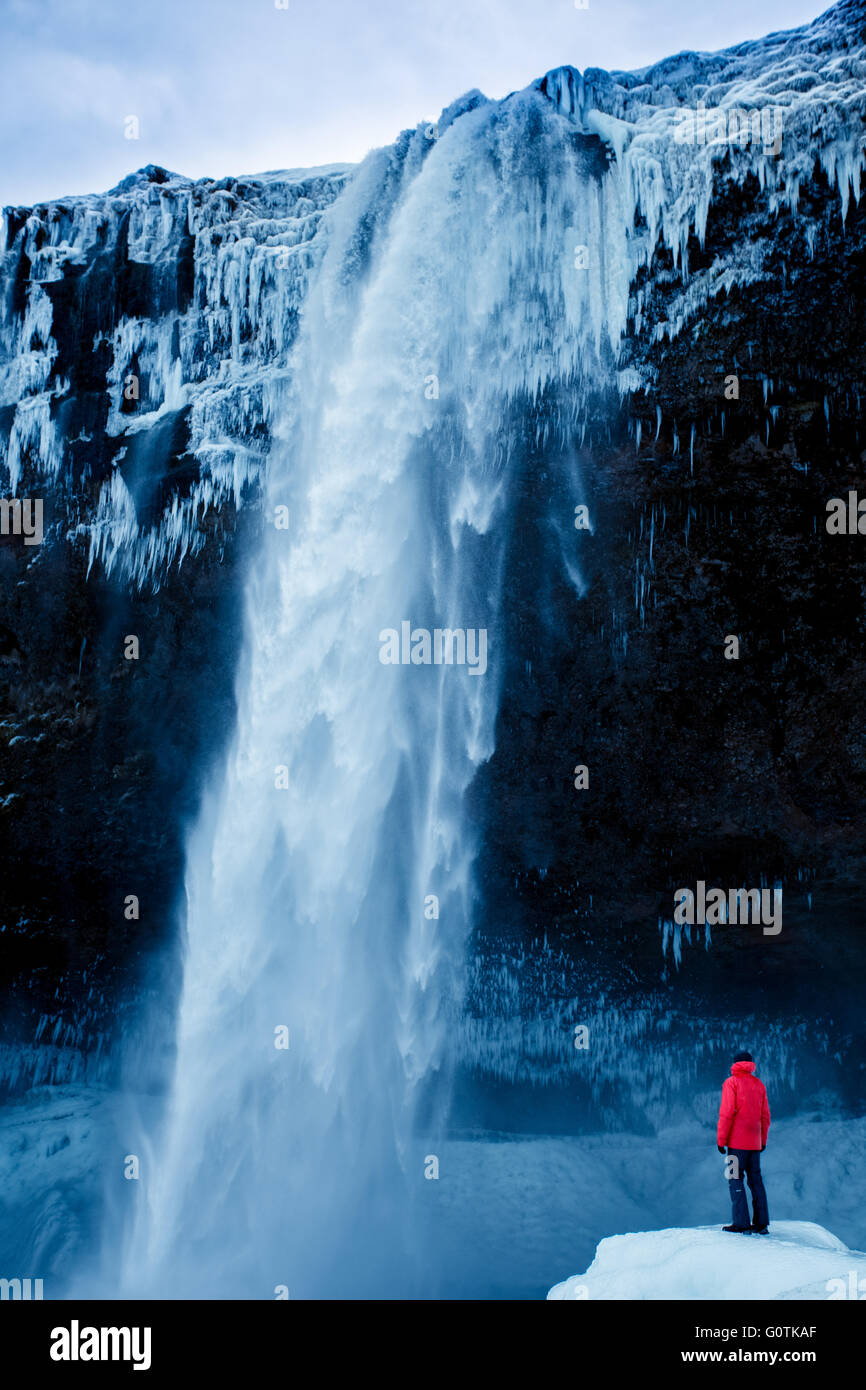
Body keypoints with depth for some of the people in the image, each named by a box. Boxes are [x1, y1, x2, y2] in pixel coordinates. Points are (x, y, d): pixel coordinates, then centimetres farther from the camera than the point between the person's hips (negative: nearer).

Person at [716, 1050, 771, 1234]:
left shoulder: (731, 1082, -4)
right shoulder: (759, 1085, 12)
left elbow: (726, 1113, -11)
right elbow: (765, 1116, 13)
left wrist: (721, 1139, -8)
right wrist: (763, 1140, 21)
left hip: (737, 1142, -6)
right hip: (755, 1142, 6)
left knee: (736, 1180, -4)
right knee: (755, 1180, 9)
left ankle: (741, 1224, -9)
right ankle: (761, 1223, 6)